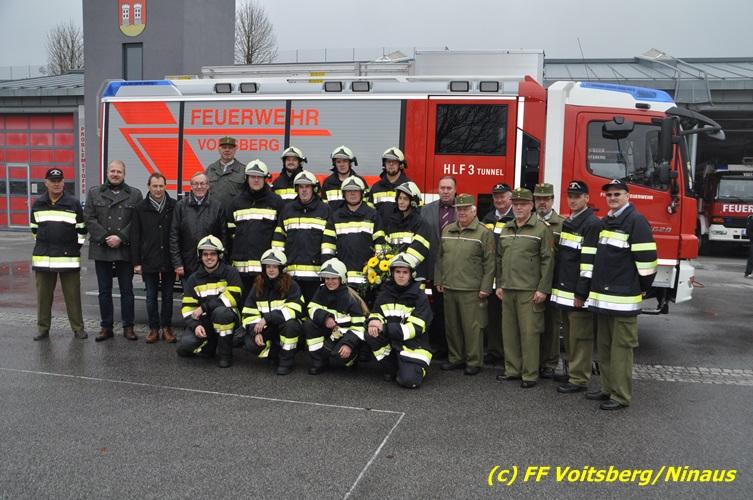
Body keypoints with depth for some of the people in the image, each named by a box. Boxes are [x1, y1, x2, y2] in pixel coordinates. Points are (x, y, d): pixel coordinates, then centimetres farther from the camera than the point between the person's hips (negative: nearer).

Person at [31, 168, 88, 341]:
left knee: (72, 295, 1)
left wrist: (76, 246, 4)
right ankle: (43, 328, 18)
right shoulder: (38, 204, 8)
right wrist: (42, 244, 15)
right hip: (43, 257, 3)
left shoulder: (74, 204, 0)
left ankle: (78, 328, 9)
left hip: (69, 257, -2)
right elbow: (34, 228, 20)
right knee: (43, 295, 8)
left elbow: (81, 229, 7)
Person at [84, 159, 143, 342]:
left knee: (127, 290, 5)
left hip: (125, 250, -1)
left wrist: (120, 237, -13)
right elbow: (89, 218, 0)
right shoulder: (94, 193, 8)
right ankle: (106, 327, 16)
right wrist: (105, 237, -11)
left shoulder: (135, 194, 4)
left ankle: (128, 327, 13)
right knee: (104, 291, 7)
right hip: (101, 249, 1)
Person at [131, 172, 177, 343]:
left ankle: (166, 328, 19)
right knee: (151, 297, 9)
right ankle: (154, 328, 19)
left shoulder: (174, 206, 0)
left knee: (168, 296, 9)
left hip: (169, 261, 0)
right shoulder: (141, 209, 2)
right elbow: (135, 238, 2)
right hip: (149, 261, 0)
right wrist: (136, 262, -2)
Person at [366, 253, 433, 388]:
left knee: (409, 381, -25)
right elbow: (375, 315, 4)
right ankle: (390, 368, -2)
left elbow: (415, 328, -18)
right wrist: (374, 322, -23)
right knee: (371, 335, -25)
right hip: (390, 342, 4)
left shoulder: (419, 297, -10)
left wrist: (384, 328, -26)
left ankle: (418, 367, 13)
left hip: (413, 345, -4)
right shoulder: (385, 293, 3)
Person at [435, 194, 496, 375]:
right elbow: (440, 257, 17)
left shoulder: (483, 233, -4)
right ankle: (455, 358, 25)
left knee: (472, 327, -1)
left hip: (471, 290, -5)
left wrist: (485, 287, -11)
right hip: (449, 288, 5)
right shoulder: (447, 231, 12)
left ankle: (474, 361, 11)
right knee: (452, 326, 12)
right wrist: (438, 281, 13)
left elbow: (489, 263, -7)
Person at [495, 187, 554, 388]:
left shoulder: (542, 229, -5)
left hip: (529, 291, -6)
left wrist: (543, 289, -13)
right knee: (509, 331, 10)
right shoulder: (506, 229, 14)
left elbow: (547, 260, -9)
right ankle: (512, 369, 21)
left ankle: (530, 374, 7)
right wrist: (499, 285, 12)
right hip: (508, 289, 6)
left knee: (529, 332, -2)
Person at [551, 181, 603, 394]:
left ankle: (579, 379, 4)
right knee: (569, 335, 15)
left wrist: (582, 293, -21)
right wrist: (557, 287, 18)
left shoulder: (592, 224, -11)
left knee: (580, 338, -2)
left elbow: (590, 261, -18)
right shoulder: (567, 223, 17)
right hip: (565, 291, 9)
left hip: (579, 293, -9)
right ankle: (572, 371, 26)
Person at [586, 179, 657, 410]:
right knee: (604, 346, 15)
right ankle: (608, 388, 26)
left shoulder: (636, 221, -10)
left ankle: (621, 396, 5)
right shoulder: (605, 222, 16)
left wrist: (642, 288, -5)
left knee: (621, 347, -2)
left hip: (623, 298, -8)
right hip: (603, 296, 9)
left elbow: (646, 259, -13)